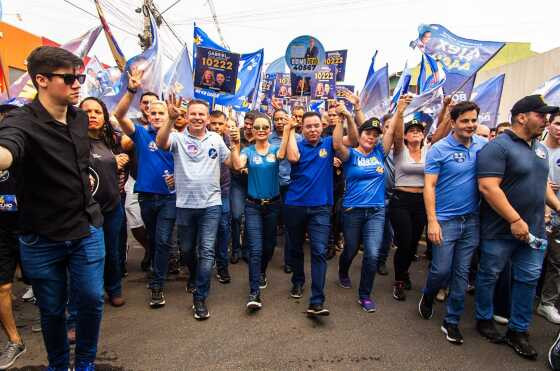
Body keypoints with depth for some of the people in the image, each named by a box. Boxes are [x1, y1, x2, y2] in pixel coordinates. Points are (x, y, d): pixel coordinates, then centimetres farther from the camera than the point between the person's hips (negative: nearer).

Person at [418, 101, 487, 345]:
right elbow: (429, 186, -10)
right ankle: (428, 296, 34)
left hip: (472, 221, 4)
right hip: (445, 221, -4)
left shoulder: (484, 145, 4)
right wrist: (432, 221, -16)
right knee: (441, 270, 1)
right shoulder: (439, 149, -8)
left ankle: (452, 321, 25)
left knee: (462, 273, 10)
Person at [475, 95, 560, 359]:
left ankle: (518, 331, 28)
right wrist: (515, 221, -22)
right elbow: (488, 187, -22)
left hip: (533, 229, 8)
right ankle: (484, 320, 29)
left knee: (529, 278, 13)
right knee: (489, 276, 9)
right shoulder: (497, 147, -15)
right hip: (500, 229, -8)